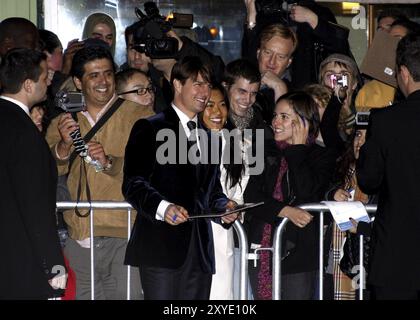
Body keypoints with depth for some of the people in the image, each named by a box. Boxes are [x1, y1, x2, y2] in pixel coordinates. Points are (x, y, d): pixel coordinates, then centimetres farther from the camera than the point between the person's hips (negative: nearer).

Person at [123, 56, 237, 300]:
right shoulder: (150, 129, 3)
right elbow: (133, 183, -8)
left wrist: (224, 206, 6)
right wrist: (162, 207, -26)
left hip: (200, 252, 6)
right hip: (161, 248, -6)